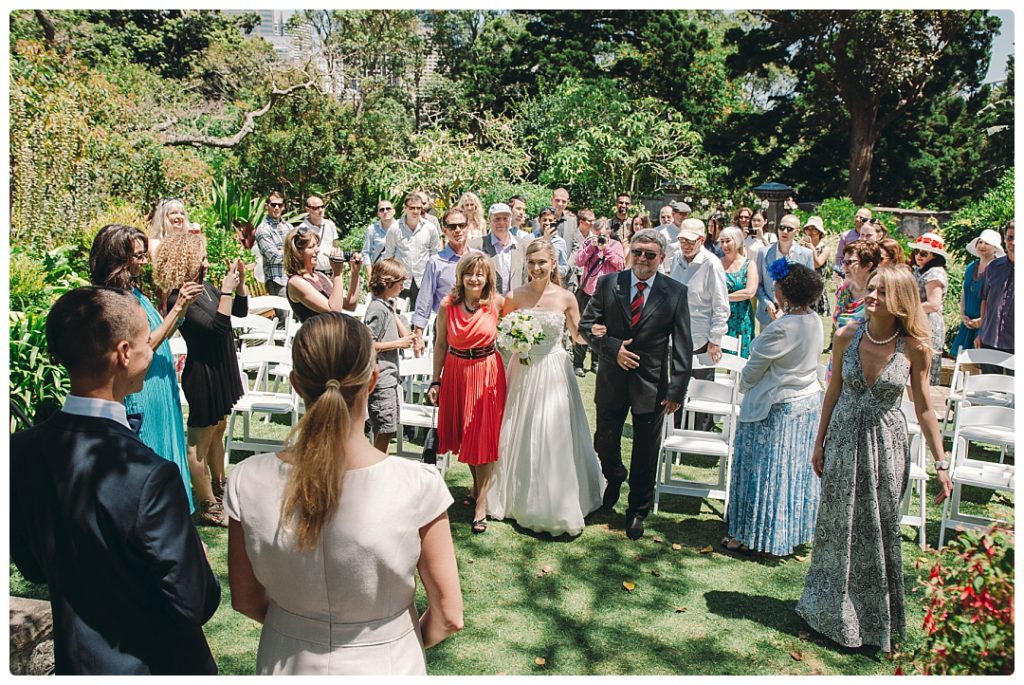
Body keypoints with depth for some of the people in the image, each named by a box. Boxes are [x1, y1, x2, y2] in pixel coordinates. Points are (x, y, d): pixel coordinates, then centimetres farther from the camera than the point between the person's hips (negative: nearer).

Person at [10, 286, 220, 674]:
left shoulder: (21, 451, -14)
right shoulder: (149, 477, -34)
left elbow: (32, 567, 1)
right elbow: (193, 605, -26)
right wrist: (199, 560, -7)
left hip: (75, 659, 6)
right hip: (154, 665, -5)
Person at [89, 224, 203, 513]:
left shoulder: (134, 292, 8)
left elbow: (160, 335, 13)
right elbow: (144, 347, -22)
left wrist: (184, 307, 0)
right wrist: (177, 308, -23)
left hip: (159, 391, 9)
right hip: (141, 397, -9)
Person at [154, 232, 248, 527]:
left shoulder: (206, 287, 3)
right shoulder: (179, 299, -22)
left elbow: (241, 311, 11)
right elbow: (218, 327, -29)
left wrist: (239, 281, -2)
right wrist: (226, 290, -24)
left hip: (220, 368, 10)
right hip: (202, 373, -10)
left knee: (218, 429, 23)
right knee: (200, 440, 4)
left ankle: (219, 488, 42)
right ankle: (209, 508, 15)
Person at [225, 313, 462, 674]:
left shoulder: (248, 482, -22)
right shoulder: (417, 485, -28)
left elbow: (246, 601, -5)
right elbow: (448, 616, -16)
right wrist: (401, 644, 4)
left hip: (286, 664, 2)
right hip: (384, 665, -1)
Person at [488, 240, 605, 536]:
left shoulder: (566, 298, -6)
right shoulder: (515, 297, -4)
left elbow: (579, 336, 3)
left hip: (554, 373, -1)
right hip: (523, 371, 1)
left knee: (554, 438, 3)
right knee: (519, 437, 12)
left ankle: (554, 504, 21)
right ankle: (517, 498, 31)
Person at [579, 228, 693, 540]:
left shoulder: (676, 292, -6)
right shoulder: (607, 284, -3)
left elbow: (683, 346, -7)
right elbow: (586, 325, -2)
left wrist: (677, 390, -11)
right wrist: (612, 348, -18)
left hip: (652, 384, -1)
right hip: (613, 379, 2)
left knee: (646, 452, 11)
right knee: (604, 442, 17)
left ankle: (638, 510, 32)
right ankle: (615, 478, 51)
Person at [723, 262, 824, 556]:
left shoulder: (781, 329, -26)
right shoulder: (816, 322, -1)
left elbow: (754, 369, -15)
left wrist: (744, 385, 6)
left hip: (774, 408, -8)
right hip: (809, 401, 8)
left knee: (764, 472, 5)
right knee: (797, 470, 18)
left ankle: (752, 537, 18)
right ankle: (793, 531, 33)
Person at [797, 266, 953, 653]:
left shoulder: (914, 348, -11)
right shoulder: (847, 337, -7)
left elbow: (924, 408, -3)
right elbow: (834, 391, 4)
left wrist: (940, 463, -3)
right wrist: (820, 442, 7)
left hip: (886, 445, -1)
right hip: (844, 439, 2)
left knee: (879, 529, 9)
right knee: (839, 525, 12)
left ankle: (874, 618, 30)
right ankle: (833, 610, 33)